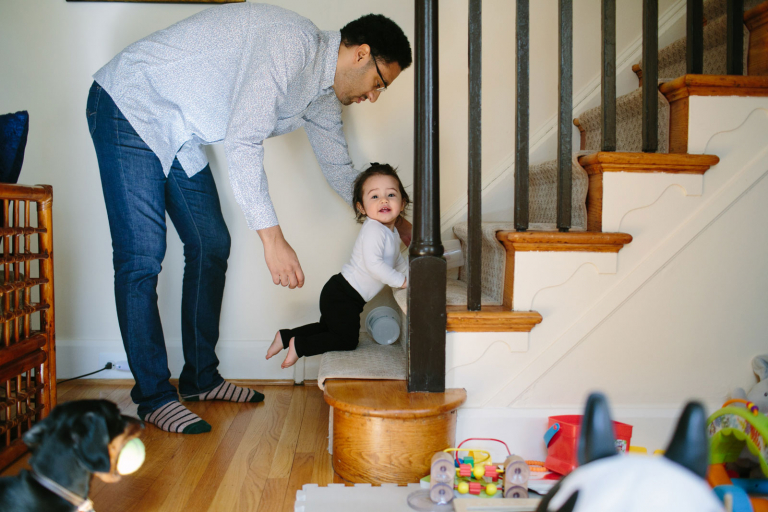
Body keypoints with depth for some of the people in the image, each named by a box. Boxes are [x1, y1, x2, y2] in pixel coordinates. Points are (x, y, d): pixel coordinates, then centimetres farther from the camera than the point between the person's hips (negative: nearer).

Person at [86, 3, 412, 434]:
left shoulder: (323, 95, 5)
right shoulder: (292, 42, -25)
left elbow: (340, 169, 16)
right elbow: (243, 141, -32)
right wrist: (272, 237, -34)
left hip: (181, 136, 9)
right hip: (130, 107, -9)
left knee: (211, 246, 7)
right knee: (143, 257, -12)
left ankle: (201, 377, 19)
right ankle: (153, 396, -1)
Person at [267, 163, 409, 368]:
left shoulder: (392, 233, 9)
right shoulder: (373, 229, -23)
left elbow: (397, 261, 26)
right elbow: (373, 263, -35)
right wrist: (401, 280, -25)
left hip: (341, 294, 10)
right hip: (342, 296, -10)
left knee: (328, 328, 25)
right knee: (347, 340, 1)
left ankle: (285, 336, 30)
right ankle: (298, 345, 7)